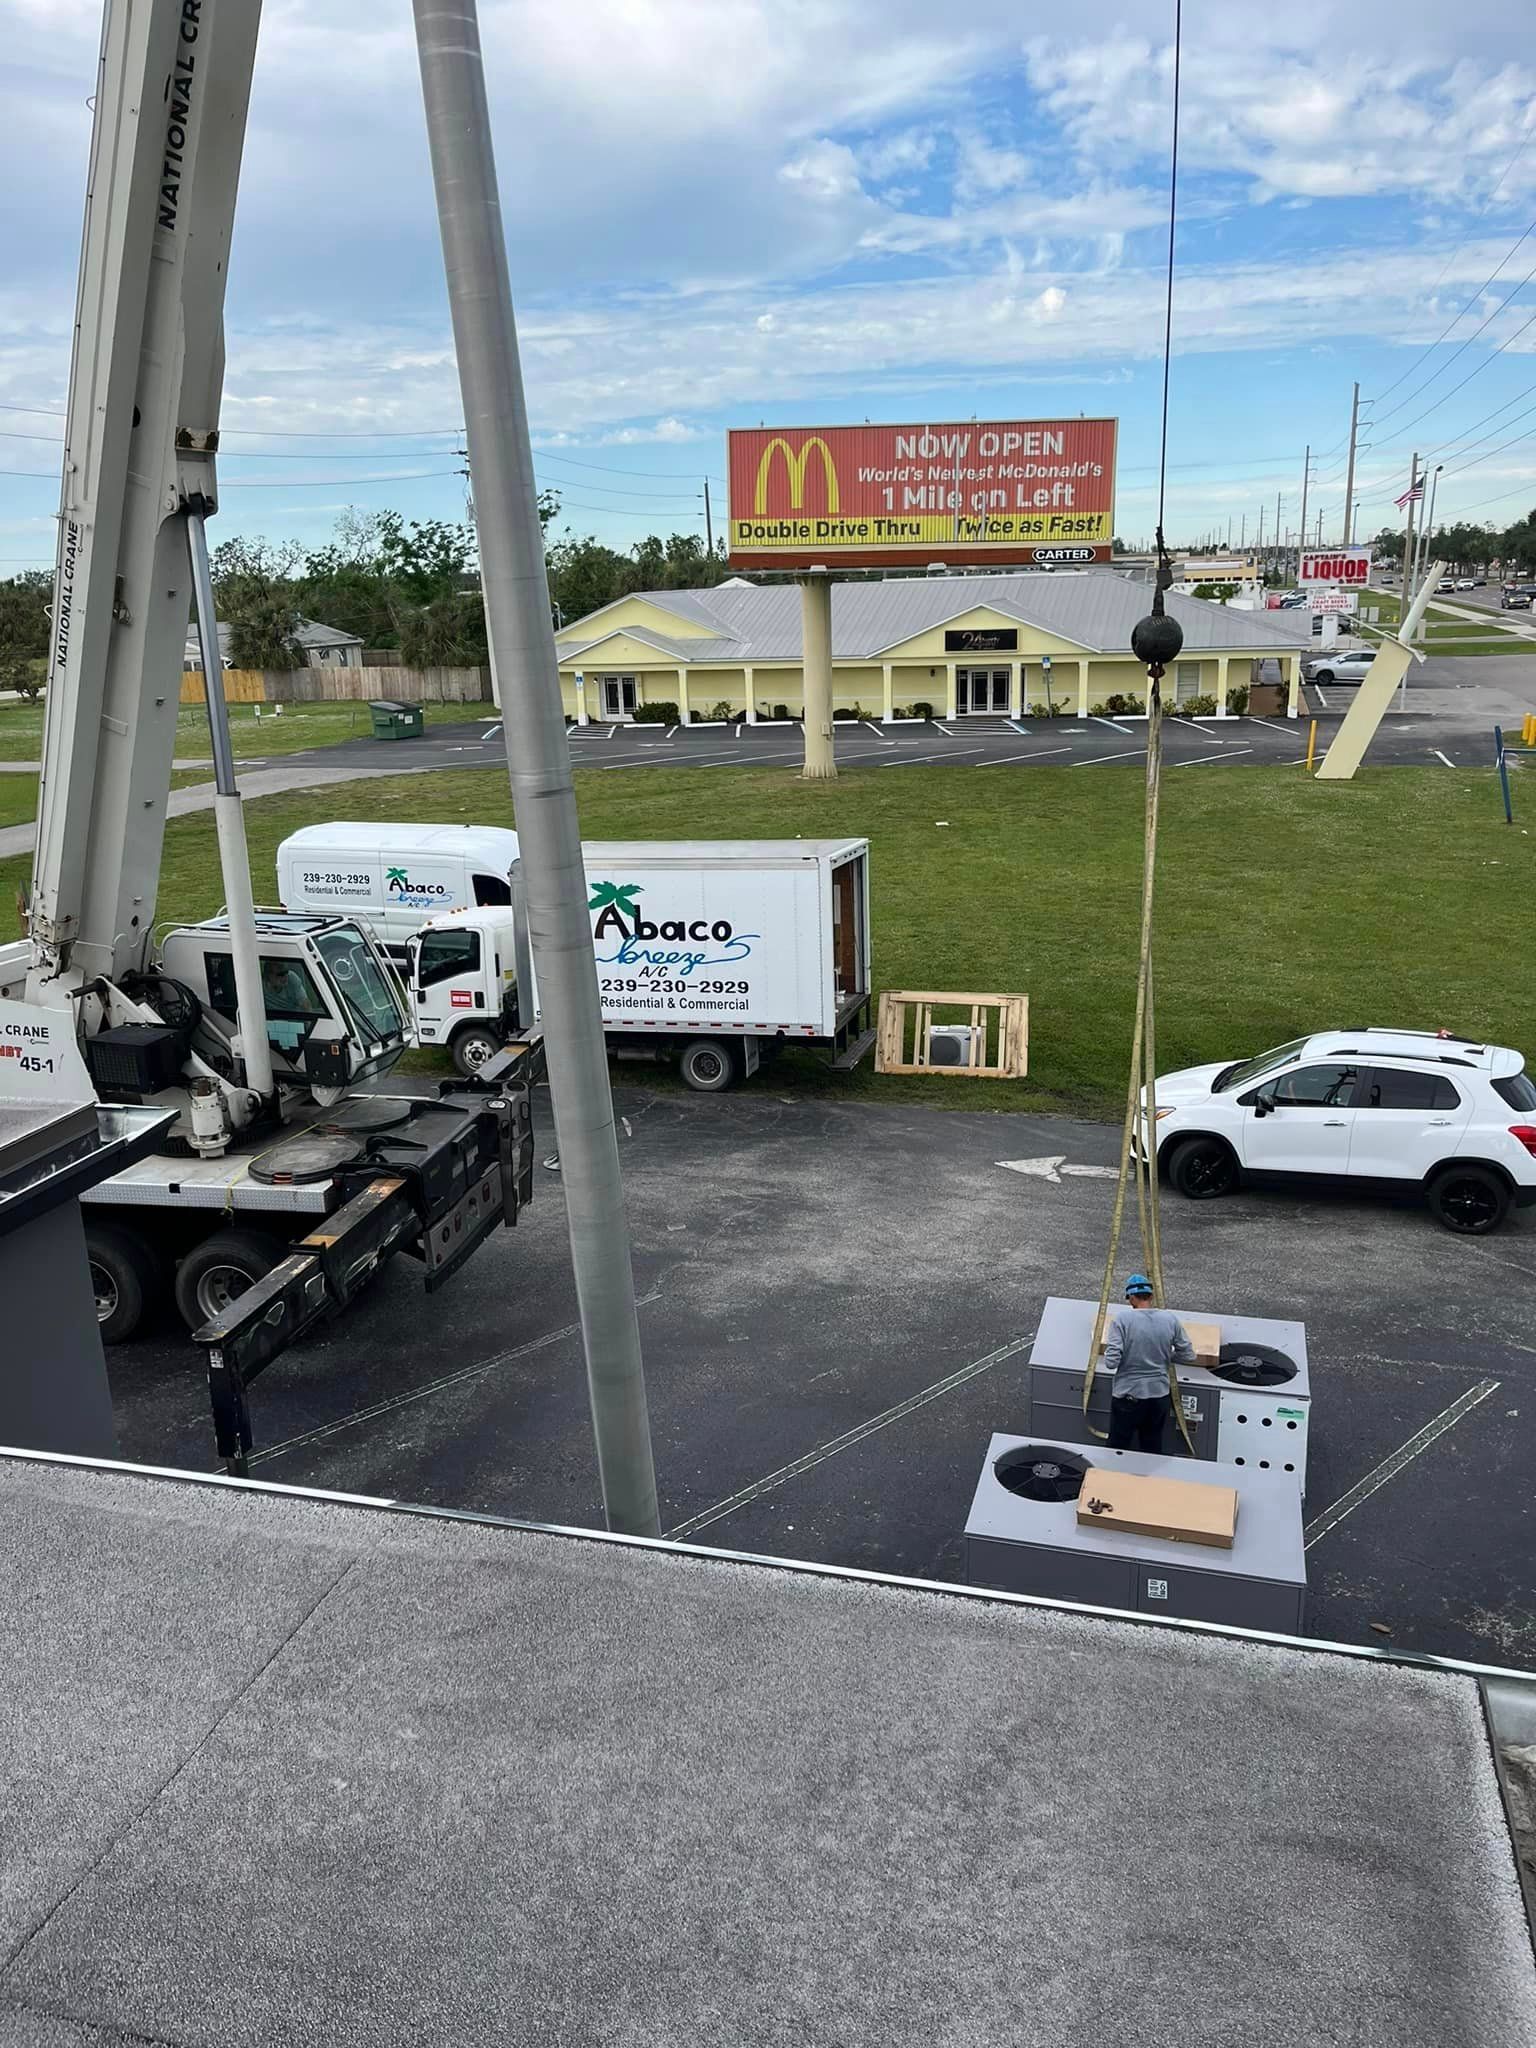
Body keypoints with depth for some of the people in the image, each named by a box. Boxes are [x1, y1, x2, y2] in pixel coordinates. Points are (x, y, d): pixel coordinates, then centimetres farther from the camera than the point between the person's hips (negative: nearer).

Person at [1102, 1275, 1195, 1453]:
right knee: (1153, 1449, 18)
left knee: (1118, 1451, 11)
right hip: (1159, 1396, 3)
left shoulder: (1122, 1321, -15)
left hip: (1128, 1397, -3)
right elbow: (1188, 1356, 1)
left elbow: (1111, 1362, -19)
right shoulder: (1170, 1319, -5)